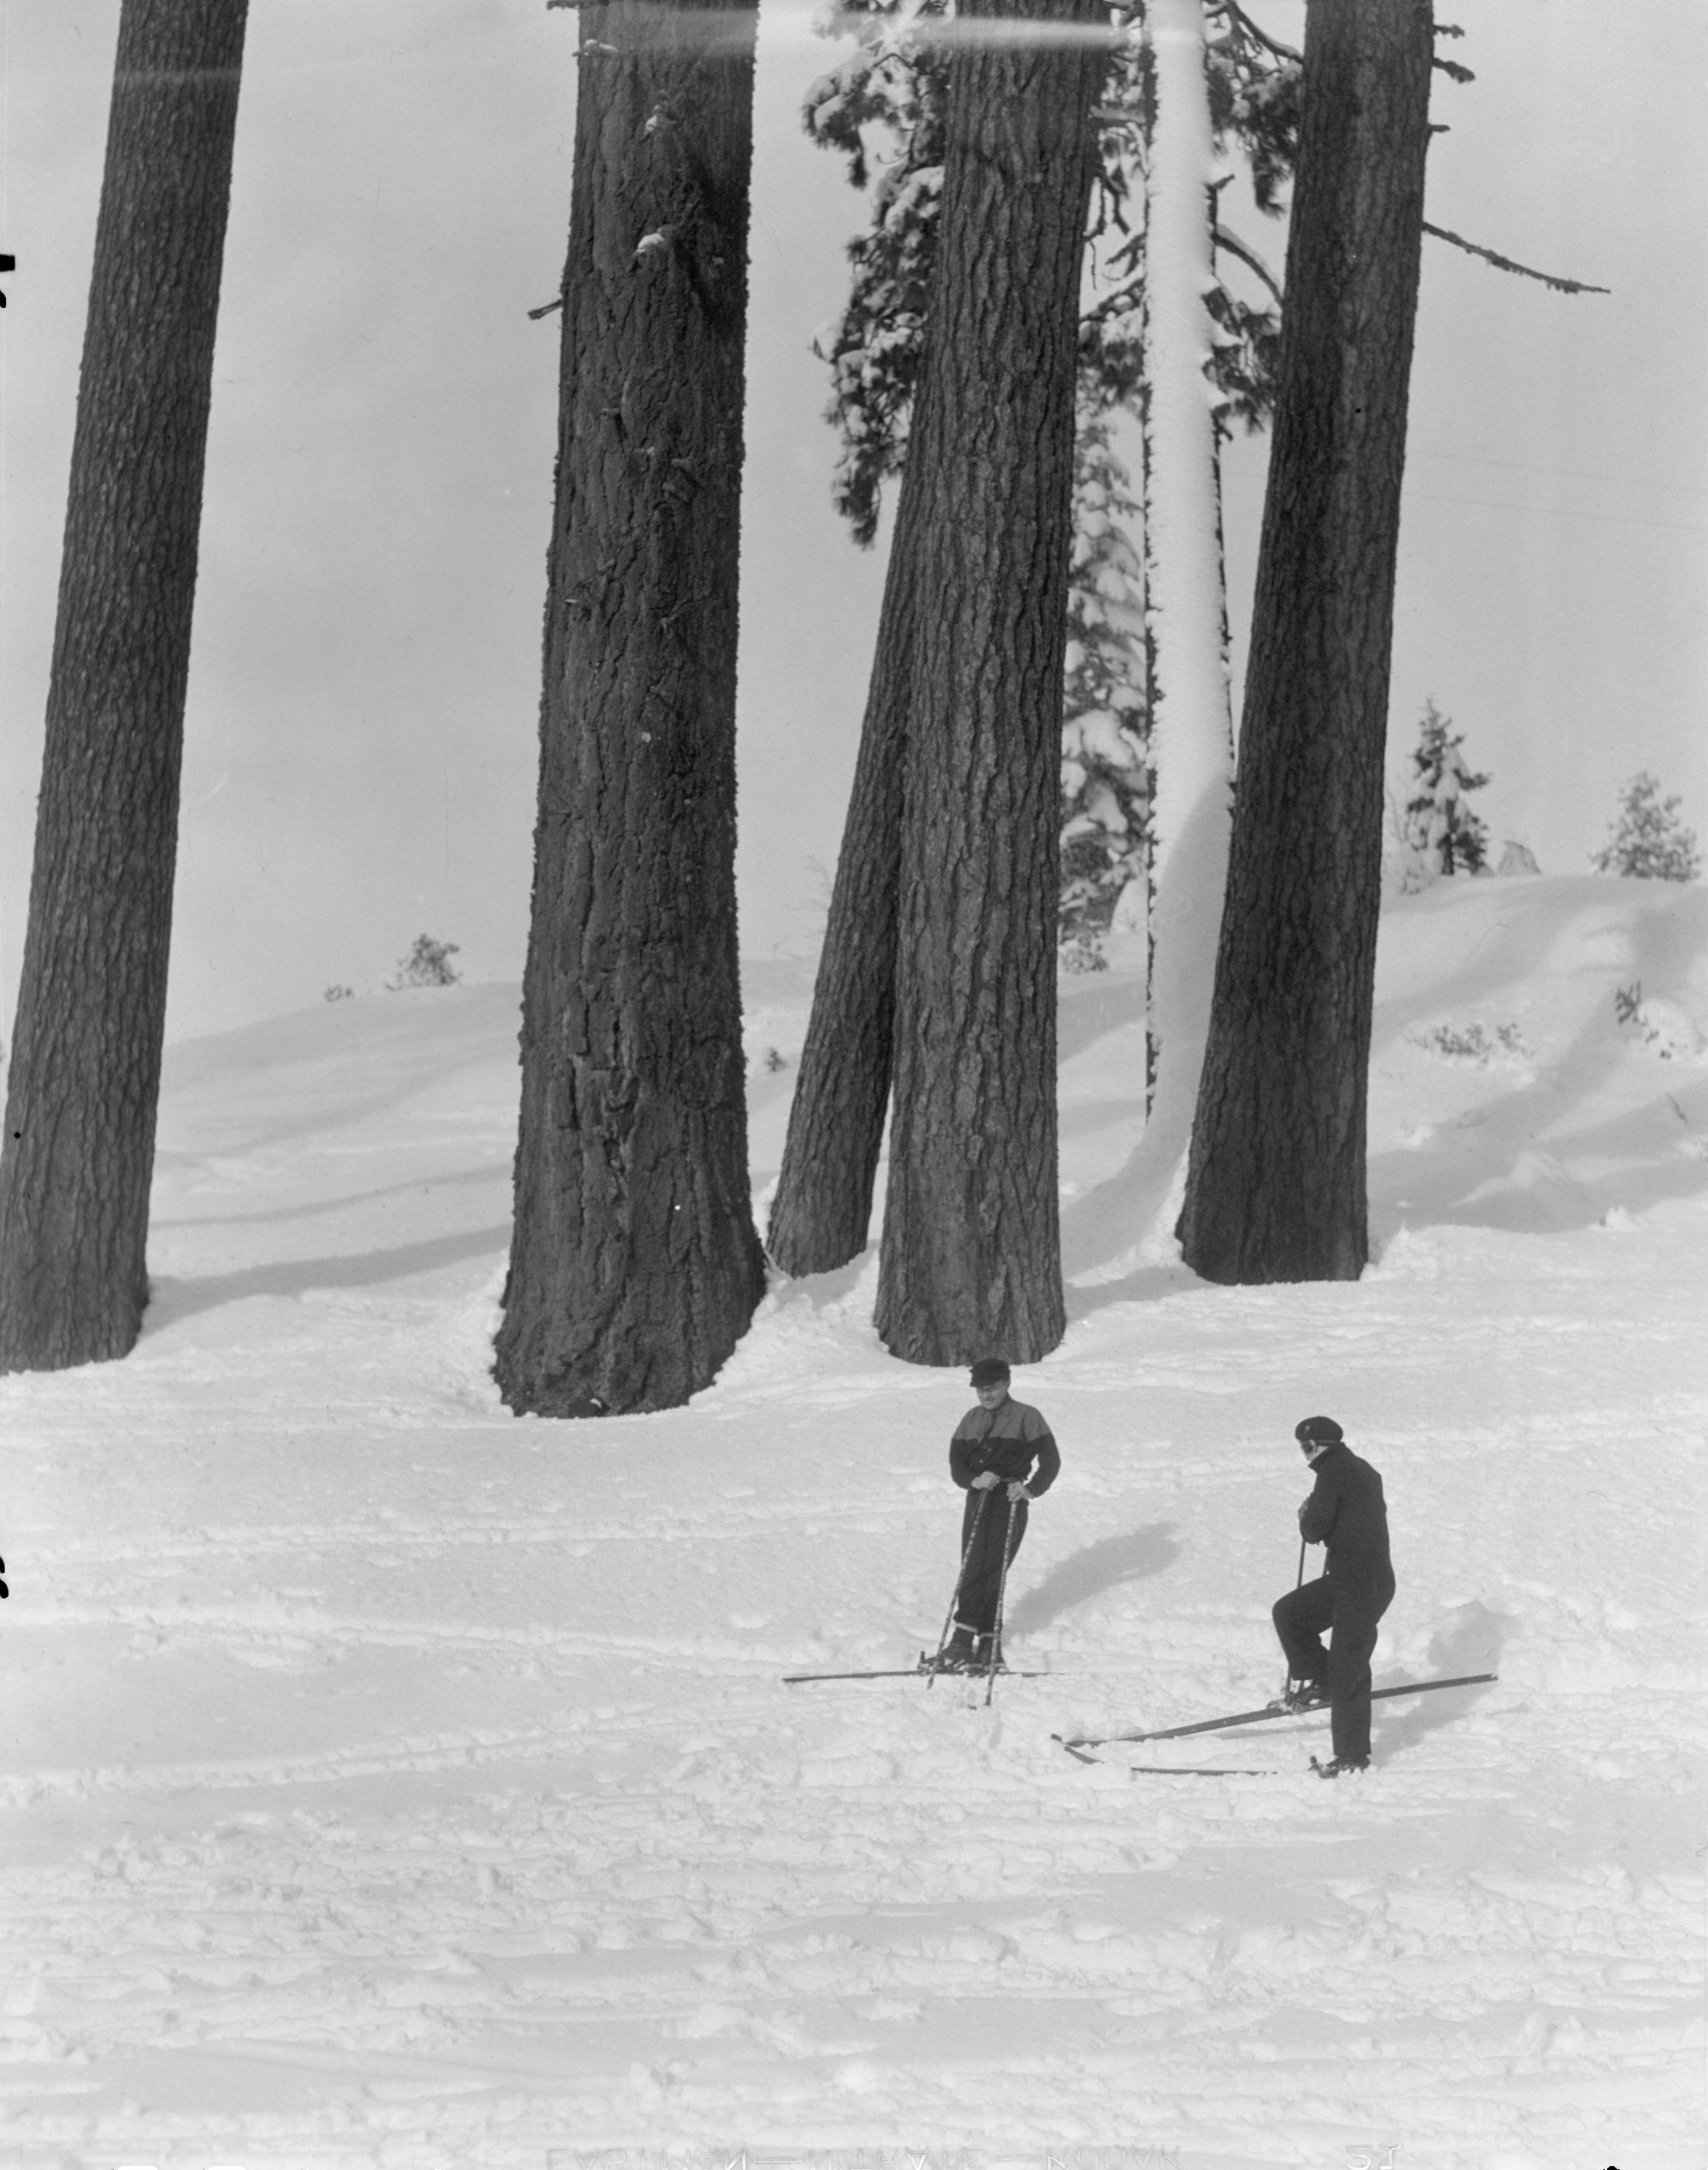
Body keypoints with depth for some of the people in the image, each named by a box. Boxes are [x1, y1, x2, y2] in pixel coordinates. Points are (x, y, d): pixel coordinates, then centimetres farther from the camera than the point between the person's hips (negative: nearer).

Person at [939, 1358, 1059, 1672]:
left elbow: (1050, 1460, -2)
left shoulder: (1026, 1417, 2)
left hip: (1010, 1501, -5)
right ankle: (989, 1642, 2)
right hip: (977, 1501, 5)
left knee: (987, 1571, -14)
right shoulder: (971, 1420, 17)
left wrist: (1030, 1489, -17)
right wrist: (974, 1479, -10)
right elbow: (956, 1463, 11)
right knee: (973, 1571, -3)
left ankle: (964, 1637, -19)